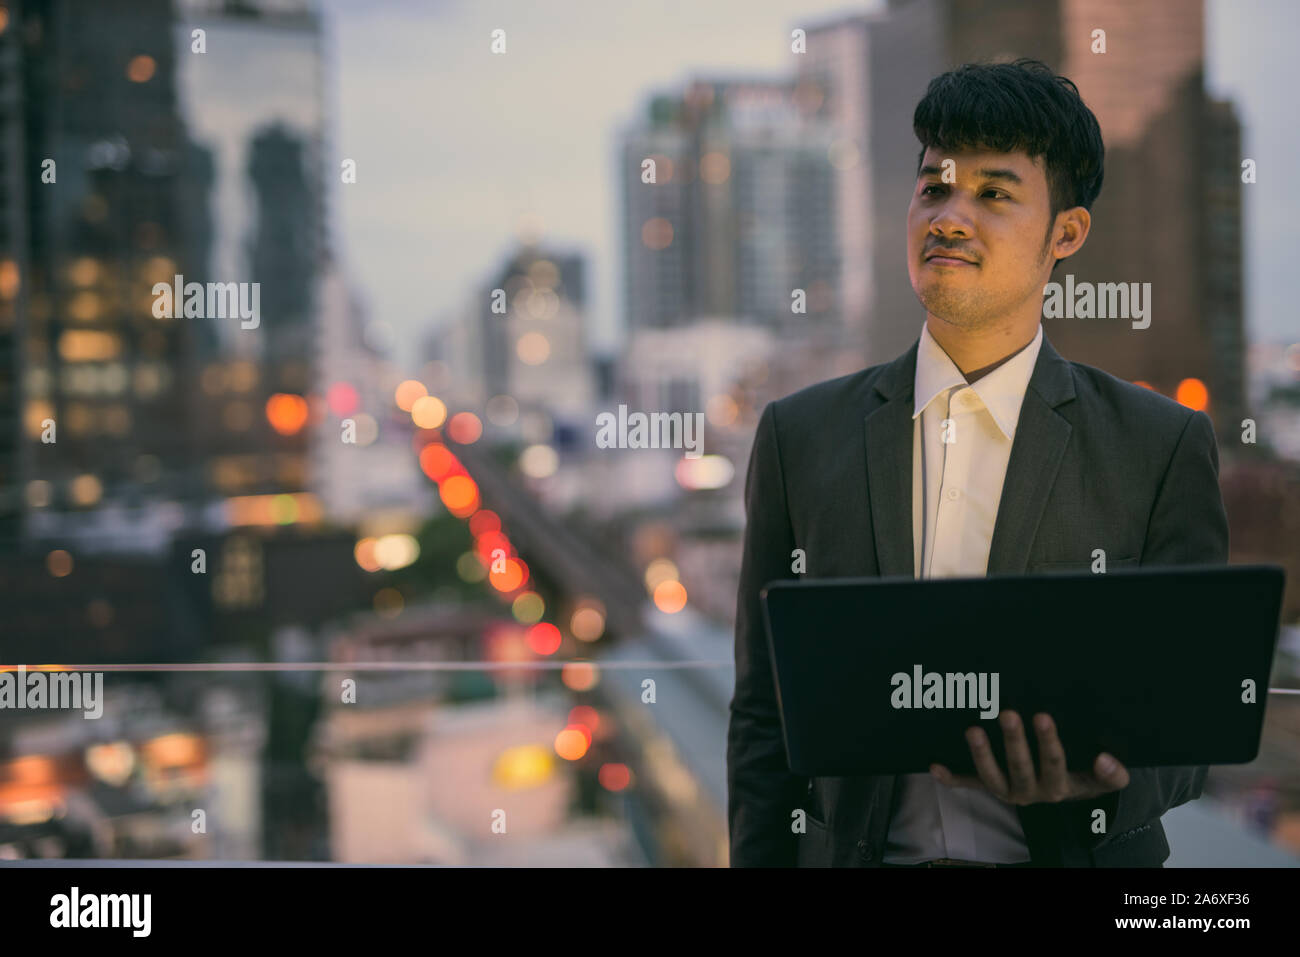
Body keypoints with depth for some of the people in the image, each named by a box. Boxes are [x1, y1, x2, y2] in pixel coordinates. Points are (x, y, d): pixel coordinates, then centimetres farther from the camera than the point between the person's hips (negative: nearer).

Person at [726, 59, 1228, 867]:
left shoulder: (1165, 448, -3)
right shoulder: (801, 435, 2)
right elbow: (765, 715, 4)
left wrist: (1098, 778, -23)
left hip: (1073, 850, -1)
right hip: (858, 851, 1)